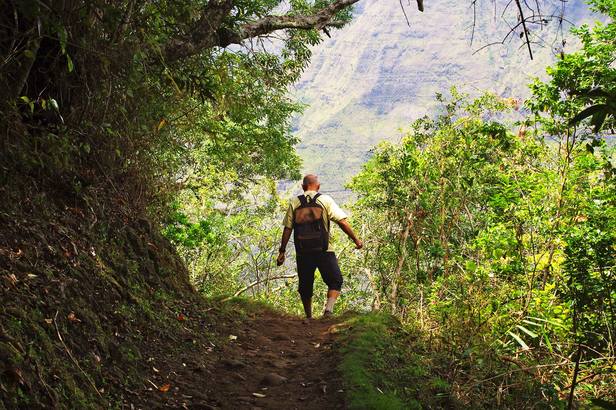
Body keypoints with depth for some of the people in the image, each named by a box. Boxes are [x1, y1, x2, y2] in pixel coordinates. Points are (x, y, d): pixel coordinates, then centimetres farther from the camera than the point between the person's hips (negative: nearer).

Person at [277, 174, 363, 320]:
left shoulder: (294, 203, 5)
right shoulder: (325, 200, 0)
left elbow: (287, 229, 1)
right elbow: (342, 222, -5)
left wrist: (282, 251, 6)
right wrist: (355, 239, 4)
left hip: (302, 252, 2)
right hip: (324, 251, -2)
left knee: (305, 285, 17)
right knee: (335, 281, 11)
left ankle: (308, 317, 22)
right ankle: (329, 307, -11)